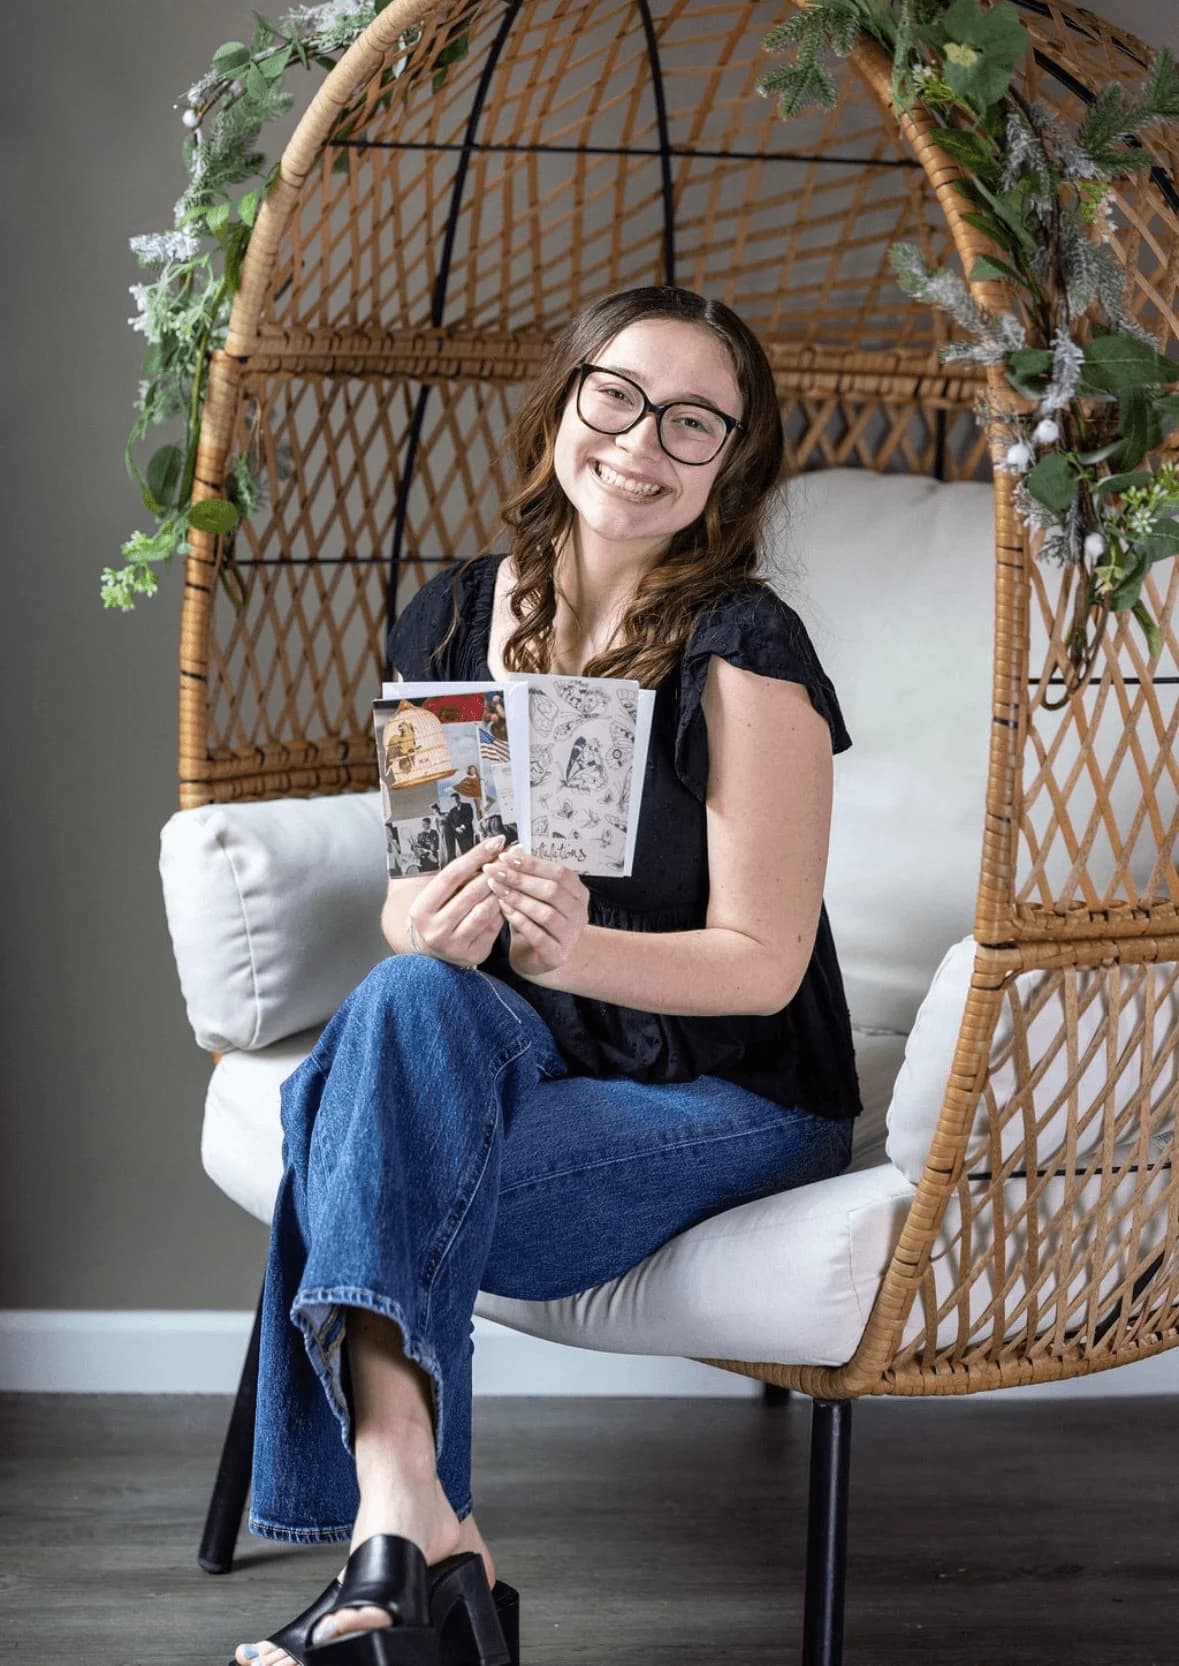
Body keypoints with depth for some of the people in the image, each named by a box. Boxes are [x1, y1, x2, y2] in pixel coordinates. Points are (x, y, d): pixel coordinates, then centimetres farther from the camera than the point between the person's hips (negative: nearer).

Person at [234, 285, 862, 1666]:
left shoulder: (742, 647, -12)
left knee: (360, 1165, -29)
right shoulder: (453, 617, 5)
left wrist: (573, 949, -31)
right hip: (525, 1058, 5)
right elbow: (411, 890, 8)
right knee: (406, 1000, -31)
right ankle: (415, 1535, -36)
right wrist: (428, 924, -17)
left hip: (733, 1099, -5)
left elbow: (762, 961, -13)